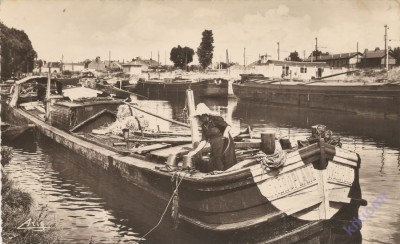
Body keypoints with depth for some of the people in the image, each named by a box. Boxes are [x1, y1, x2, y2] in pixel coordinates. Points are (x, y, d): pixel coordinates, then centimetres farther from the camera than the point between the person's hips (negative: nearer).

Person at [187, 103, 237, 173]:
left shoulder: (215, 119, -12)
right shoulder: (204, 126, 6)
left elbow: (228, 126, -18)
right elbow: (204, 141, 4)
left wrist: (226, 132, -40)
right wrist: (195, 151, -4)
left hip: (225, 145, -7)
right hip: (215, 148, 7)